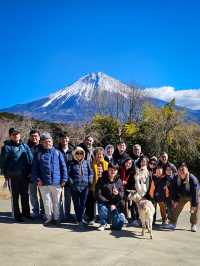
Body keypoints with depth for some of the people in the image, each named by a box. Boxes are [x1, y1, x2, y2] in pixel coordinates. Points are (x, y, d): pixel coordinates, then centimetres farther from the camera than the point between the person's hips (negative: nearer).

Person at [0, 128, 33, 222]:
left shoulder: (25, 146, 7)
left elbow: (30, 160, 8)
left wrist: (29, 172, 3)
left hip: (24, 176, 4)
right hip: (13, 176, -4)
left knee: (25, 195, 13)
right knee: (15, 196, 7)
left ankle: (26, 212, 28)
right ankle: (17, 215, 19)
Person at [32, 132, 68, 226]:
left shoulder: (58, 153, 4)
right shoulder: (38, 154, 5)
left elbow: (63, 167, 2)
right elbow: (34, 168, 4)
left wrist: (64, 179, -3)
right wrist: (37, 179, -7)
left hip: (56, 182, 0)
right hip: (43, 183, 0)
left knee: (56, 202, 11)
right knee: (47, 202, 10)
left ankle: (56, 218, 27)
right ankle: (49, 218, 27)